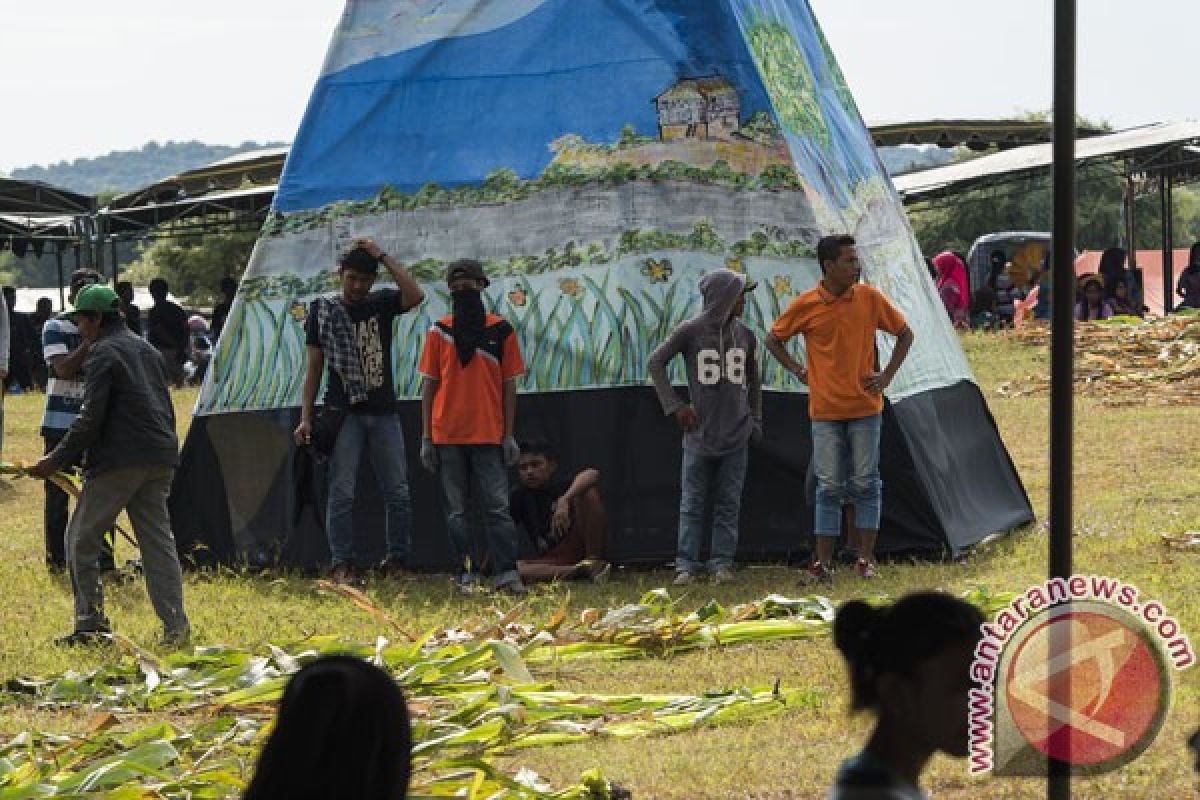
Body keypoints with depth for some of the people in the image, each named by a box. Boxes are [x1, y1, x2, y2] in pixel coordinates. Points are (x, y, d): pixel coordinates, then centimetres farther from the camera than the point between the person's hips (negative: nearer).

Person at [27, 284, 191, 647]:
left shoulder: (103, 354, -7)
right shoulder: (147, 351, 19)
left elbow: (90, 419, -13)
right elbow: (167, 410, 22)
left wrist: (56, 460, -7)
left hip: (117, 460, -8)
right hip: (159, 460, 8)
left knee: (82, 539, 3)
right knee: (158, 541, 7)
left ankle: (91, 623, 1)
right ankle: (176, 626, -2)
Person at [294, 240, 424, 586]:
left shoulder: (382, 304, 7)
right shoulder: (323, 311, 4)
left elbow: (415, 295, -15)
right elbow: (314, 367, 5)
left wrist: (382, 256, -11)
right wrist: (306, 418, -2)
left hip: (383, 412, 2)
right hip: (344, 412, -2)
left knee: (397, 492, 3)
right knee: (342, 492, -5)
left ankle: (397, 559, 10)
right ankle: (342, 564, -4)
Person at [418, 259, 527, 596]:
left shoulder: (501, 330, 4)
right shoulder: (439, 331, 7)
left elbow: (509, 385, 6)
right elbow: (429, 385, 7)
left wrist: (508, 435, 0)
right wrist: (426, 437, 2)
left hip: (488, 436, -1)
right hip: (447, 436, 1)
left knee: (497, 507, -7)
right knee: (456, 511, 3)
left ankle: (506, 574, -12)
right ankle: (467, 576, 6)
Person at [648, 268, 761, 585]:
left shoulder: (745, 336, 7)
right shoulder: (691, 331, -4)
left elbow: (753, 381, 18)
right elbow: (655, 363, 0)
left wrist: (755, 422, 12)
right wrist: (674, 405, -5)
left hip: (736, 437, 3)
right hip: (699, 434, -3)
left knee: (728, 503, 4)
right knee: (692, 503, 1)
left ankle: (722, 562, 9)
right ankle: (686, 564, 5)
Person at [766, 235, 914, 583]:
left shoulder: (870, 298, -3)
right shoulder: (806, 305, -5)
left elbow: (905, 334, 9)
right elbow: (773, 339, 10)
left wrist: (886, 377, 1)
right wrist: (799, 372, 1)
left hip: (865, 408, 1)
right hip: (825, 410, -1)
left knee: (865, 484, 2)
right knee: (829, 487, 2)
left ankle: (865, 558, 8)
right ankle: (822, 562, 6)